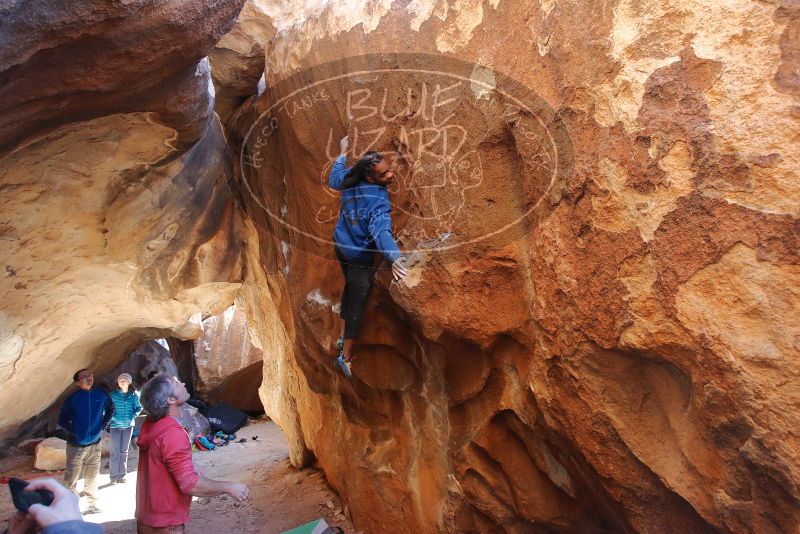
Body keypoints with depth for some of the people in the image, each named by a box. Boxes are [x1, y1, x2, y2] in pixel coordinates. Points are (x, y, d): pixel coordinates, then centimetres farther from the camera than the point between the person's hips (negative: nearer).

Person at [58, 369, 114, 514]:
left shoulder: (101, 395, -3)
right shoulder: (72, 399, -10)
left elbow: (110, 409, 14)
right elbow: (62, 421, 0)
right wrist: (74, 431, -9)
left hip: (95, 444, 3)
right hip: (76, 446, -3)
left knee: (92, 476, 14)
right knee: (71, 478, 1)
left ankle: (93, 504, 26)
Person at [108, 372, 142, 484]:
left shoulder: (134, 395, -3)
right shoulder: (113, 394, -5)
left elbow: (139, 407, 4)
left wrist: (133, 416, -10)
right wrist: (113, 417, -13)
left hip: (128, 425, 2)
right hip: (115, 426, -1)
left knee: (124, 451, 9)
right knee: (115, 451, 0)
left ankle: (121, 475, 18)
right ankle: (114, 476, 10)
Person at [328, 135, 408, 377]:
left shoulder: (350, 178, -11)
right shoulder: (378, 200, -33)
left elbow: (333, 179, 11)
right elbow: (381, 231, -48)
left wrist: (343, 153, 24)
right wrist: (394, 257, -62)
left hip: (340, 245, 8)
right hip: (359, 256, -8)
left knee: (350, 288, 27)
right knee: (357, 302, 5)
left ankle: (343, 336, 43)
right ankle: (346, 356, 16)